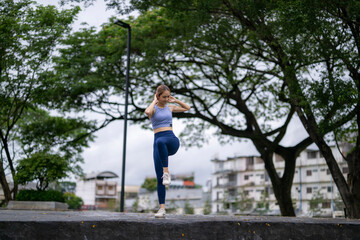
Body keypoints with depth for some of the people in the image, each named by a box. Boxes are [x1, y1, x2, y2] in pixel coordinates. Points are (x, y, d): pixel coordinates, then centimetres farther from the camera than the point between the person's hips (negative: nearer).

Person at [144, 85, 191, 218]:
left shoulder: (170, 108, 17)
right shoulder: (153, 108, 6)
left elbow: (187, 108, 31)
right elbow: (147, 112, -21)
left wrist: (175, 101, 18)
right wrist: (155, 101, -4)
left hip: (172, 141, 1)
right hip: (158, 143, 0)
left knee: (160, 141, -39)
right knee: (159, 178, -5)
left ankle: (166, 172, -32)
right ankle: (162, 208, 0)